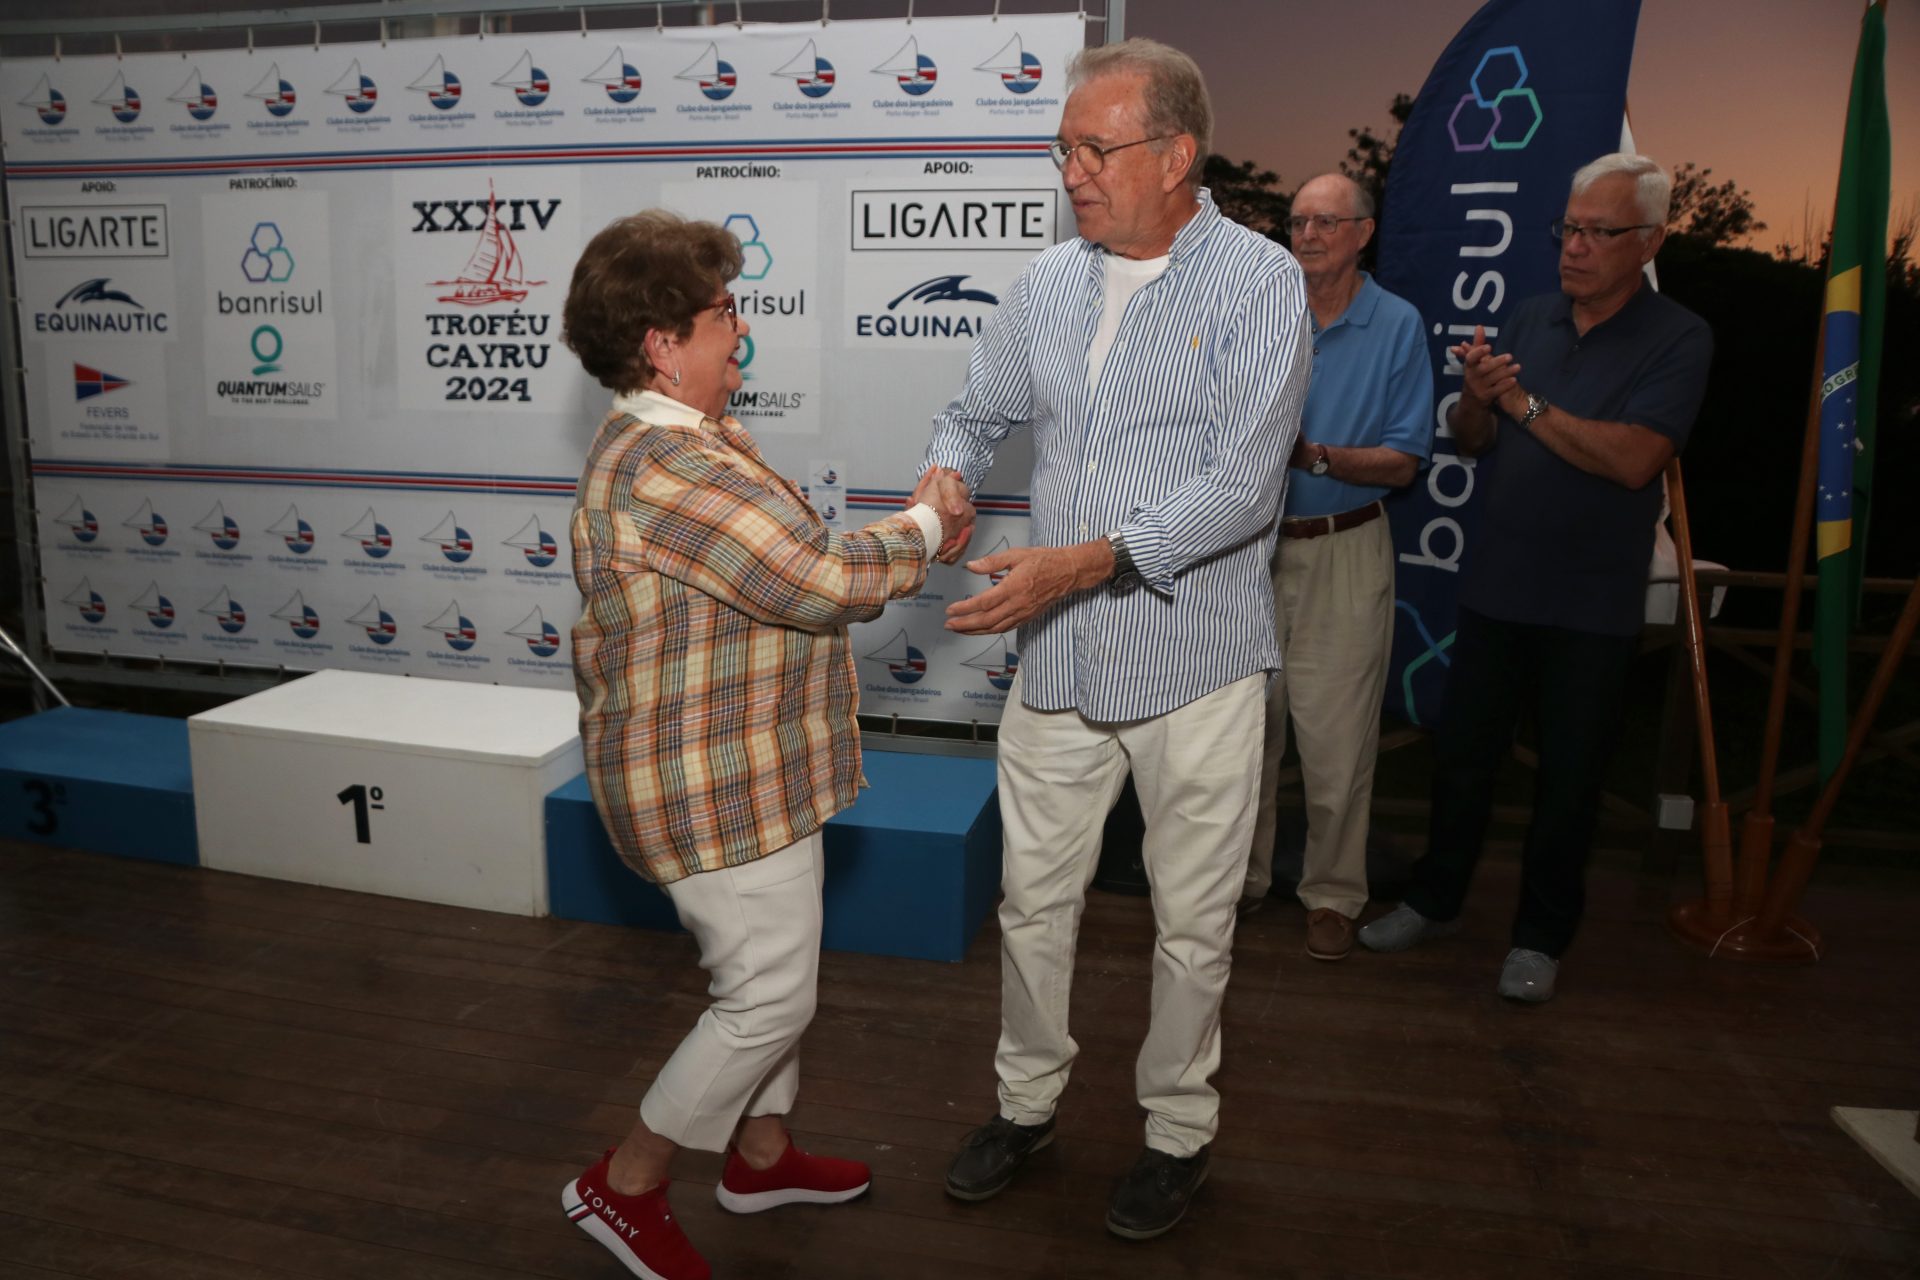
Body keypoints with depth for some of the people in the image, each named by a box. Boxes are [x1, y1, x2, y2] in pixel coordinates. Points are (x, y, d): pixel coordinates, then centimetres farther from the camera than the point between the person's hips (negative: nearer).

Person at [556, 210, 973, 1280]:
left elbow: (787, 565, 15)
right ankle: (625, 1188, 20)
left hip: (748, 770, 11)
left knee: (776, 973, 22)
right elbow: (822, 581, -29)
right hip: (718, 788, -11)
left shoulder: (689, 439, 10)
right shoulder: (661, 466, -27)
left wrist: (904, 541, 2)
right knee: (769, 997, 2)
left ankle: (762, 1154, 41)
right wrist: (926, 526, -12)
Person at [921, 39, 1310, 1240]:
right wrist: (943, 484, -7)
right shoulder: (1048, 282, 5)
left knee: (1192, 920, 12)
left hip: (1195, 660, -4)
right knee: (1034, 900, 15)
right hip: (1059, 658, 5)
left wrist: (1083, 563, -28)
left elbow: (1240, 488, -19)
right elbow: (978, 414, 17)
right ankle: (1028, 1101, 38)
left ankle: (1179, 1131, 34)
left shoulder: (1258, 281, -10)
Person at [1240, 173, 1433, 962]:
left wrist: (1316, 457, -18)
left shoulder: (1398, 325, 0)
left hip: (1343, 553, -2)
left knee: (1336, 741, 0)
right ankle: (1243, 876, 26)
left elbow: (1404, 462, -4)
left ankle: (1333, 895, 17)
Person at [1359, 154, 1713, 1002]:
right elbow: (1470, 442, 7)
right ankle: (1435, 899, 29)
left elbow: (1634, 460, -21)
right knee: (1462, 752, 12)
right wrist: (1477, 399, -15)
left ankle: (1542, 935, 23)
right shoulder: (1530, 321, 8)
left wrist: (1526, 403, -17)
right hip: (1496, 586, 4)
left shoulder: (1678, 340, -7)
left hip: (1594, 606, -4)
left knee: (1569, 779, 7)